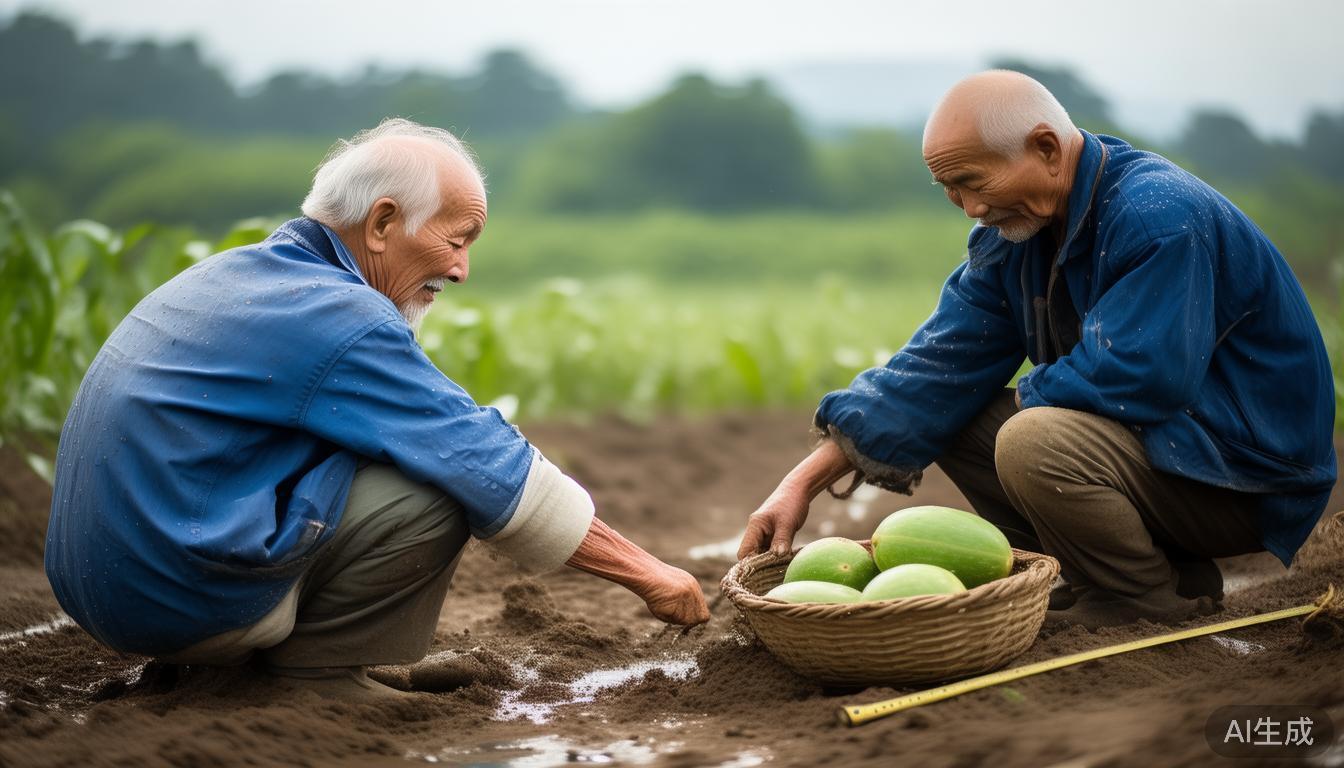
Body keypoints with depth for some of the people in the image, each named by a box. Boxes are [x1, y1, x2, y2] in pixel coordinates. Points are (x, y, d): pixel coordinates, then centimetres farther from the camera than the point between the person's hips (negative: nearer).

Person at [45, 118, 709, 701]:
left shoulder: (237, 269, 12)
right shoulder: (341, 320, -16)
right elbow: (495, 473, -13)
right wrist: (644, 572, -4)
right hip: (181, 602, -9)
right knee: (444, 485, -13)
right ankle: (312, 668, -1)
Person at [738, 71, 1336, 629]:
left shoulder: (1159, 218, -24)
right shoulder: (1011, 232, 3)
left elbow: (1130, 379, -32)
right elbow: (940, 367, 0)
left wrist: (1034, 393, -10)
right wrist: (805, 482, -7)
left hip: (1253, 478, -9)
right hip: (1149, 437, 9)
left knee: (1035, 441, -31)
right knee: (955, 422, 5)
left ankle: (1154, 609, -6)